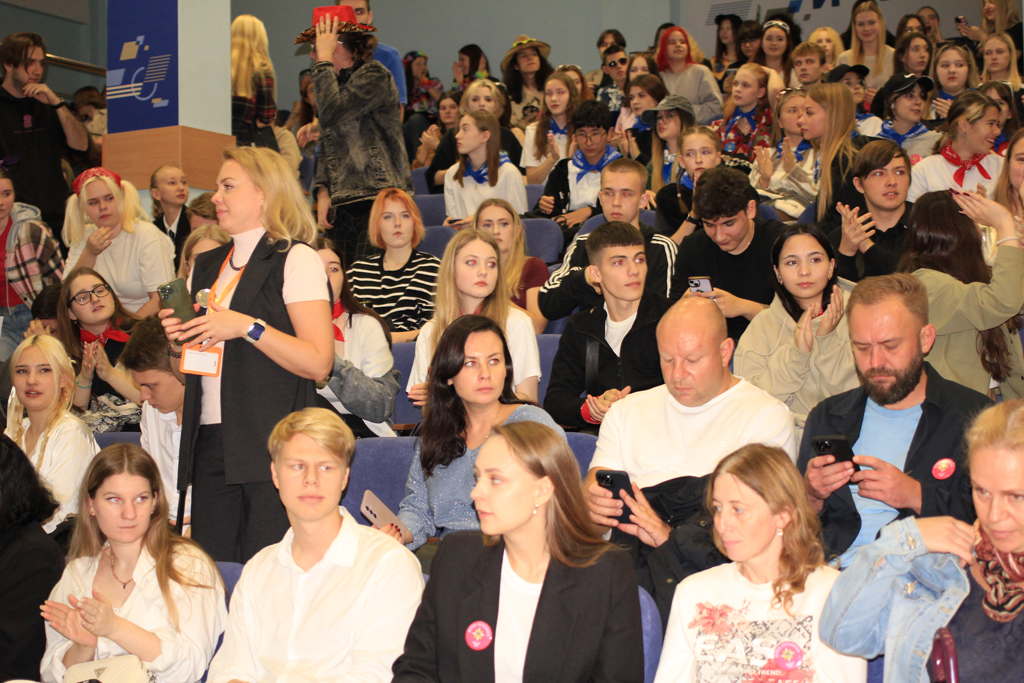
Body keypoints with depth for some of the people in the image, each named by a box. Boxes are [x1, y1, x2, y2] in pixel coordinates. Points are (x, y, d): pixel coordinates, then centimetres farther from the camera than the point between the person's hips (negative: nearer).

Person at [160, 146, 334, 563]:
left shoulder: (295, 259, -3)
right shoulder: (206, 267, 19)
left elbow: (319, 363, -12)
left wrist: (247, 327, -16)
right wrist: (178, 343, 7)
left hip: (273, 441, -7)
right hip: (210, 442, 7)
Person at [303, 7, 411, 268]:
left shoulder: (374, 75, -6)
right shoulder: (336, 82, 20)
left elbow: (332, 113, -21)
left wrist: (324, 60, -11)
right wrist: (323, 190, 6)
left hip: (375, 200, -8)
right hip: (343, 204, 8)